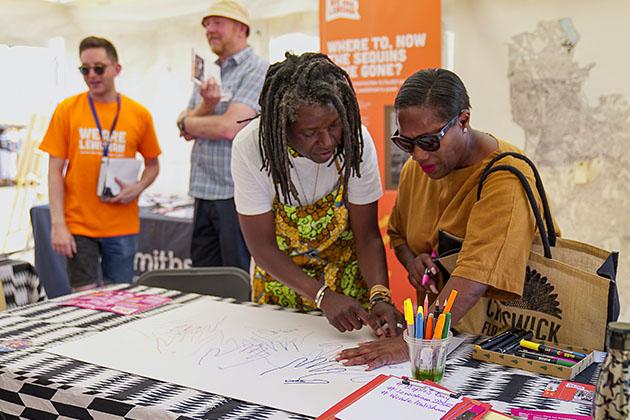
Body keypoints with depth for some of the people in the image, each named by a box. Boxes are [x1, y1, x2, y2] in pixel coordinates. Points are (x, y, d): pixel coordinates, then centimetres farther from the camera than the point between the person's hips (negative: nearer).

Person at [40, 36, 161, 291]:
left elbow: (152, 164, 13)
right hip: (78, 225, -1)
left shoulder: (139, 114, 2)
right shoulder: (67, 110, 0)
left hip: (122, 225, 1)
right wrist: (58, 224, -7)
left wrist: (137, 189, -8)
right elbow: (55, 170, 0)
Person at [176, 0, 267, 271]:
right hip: (204, 195, 8)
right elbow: (188, 133, 10)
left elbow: (230, 127, -18)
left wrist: (186, 121, 0)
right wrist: (206, 105, -11)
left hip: (238, 195, -8)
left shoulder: (258, 71, -7)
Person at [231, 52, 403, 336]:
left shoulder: (355, 141, -23)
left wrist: (380, 297, -32)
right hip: (280, 278, 1)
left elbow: (367, 236, -15)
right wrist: (323, 296, -31)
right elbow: (262, 246, -20)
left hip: (349, 280, 0)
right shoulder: (250, 147, -25)